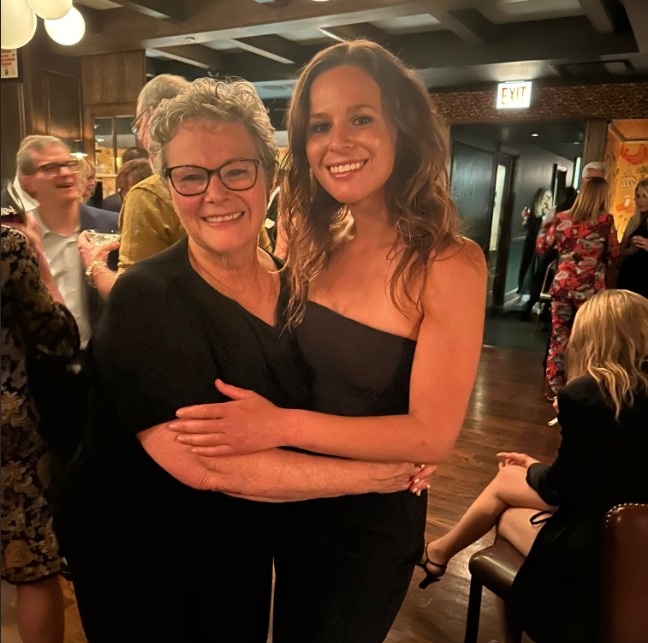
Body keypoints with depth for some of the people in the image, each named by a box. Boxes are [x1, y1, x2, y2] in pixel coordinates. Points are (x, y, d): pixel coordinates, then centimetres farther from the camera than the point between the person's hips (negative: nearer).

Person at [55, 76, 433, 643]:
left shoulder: (291, 285, -7)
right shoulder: (146, 299, -24)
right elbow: (207, 464, -31)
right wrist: (372, 475, -25)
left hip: (248, 550, 5)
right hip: (142, 560, -4)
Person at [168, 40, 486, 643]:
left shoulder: (449, 263, -21)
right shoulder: (319, 242, -5)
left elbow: (433, 434, -23)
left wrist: (282, 424, -28)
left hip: (372, 523, -5)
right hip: (292, 501, 5)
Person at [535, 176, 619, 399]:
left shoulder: (562, 218, 0)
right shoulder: (606, 220, -7)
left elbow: (541, 247, 10)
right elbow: (614, 255, 1)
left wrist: (546, 223, 25)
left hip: (562, 286, 3)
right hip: (590, 289, -3)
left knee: (559, 338, 12)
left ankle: (553, 387, 19)